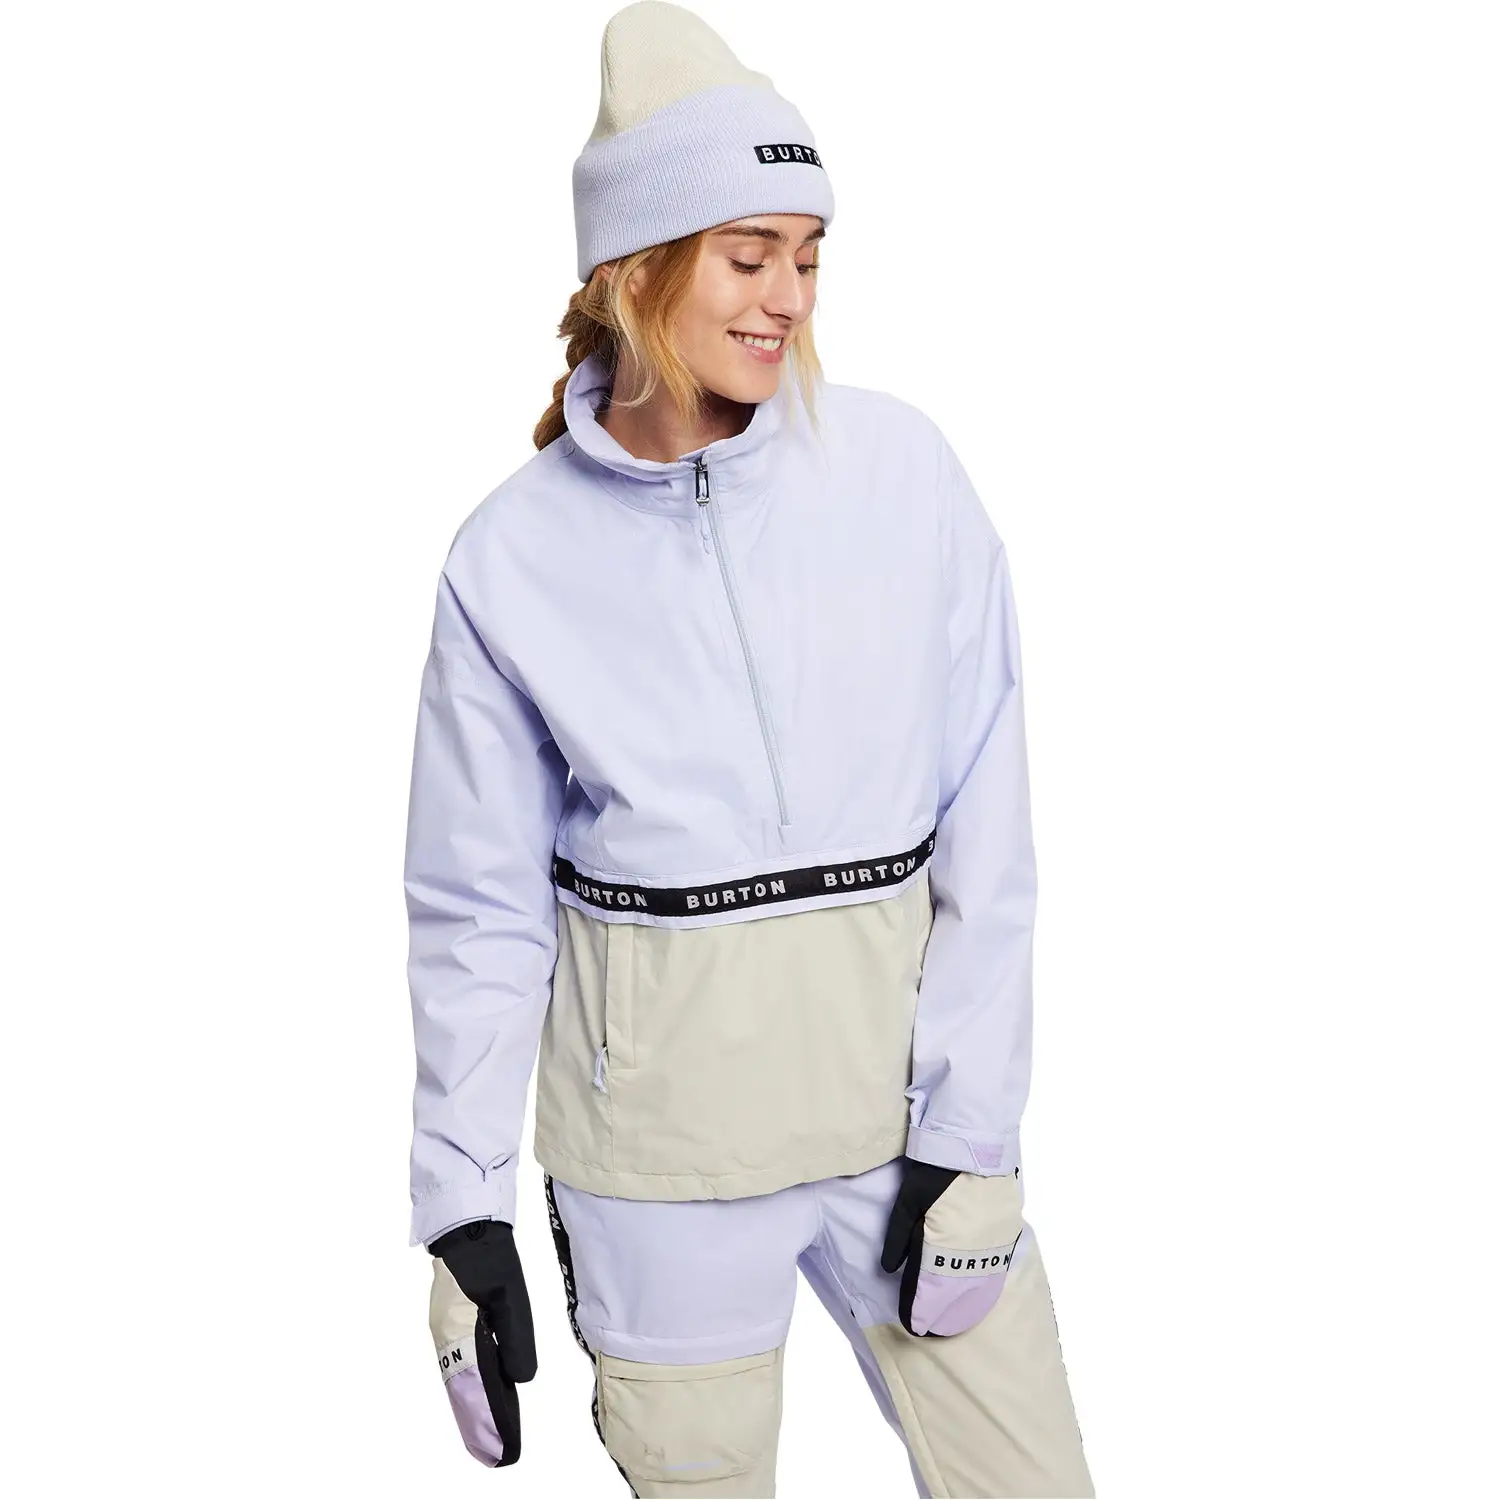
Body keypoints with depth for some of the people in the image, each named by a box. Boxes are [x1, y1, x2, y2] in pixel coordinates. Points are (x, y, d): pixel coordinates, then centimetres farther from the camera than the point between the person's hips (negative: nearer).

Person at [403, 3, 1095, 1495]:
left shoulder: (900, 467, -4)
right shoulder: (513, 557, -4)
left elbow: (987, 829, -4)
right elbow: (480, 908, 1)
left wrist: (970, 1132, -6)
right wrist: (462, 1206, -1)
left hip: (899, 1070, 1)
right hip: (658, 1096, -1)